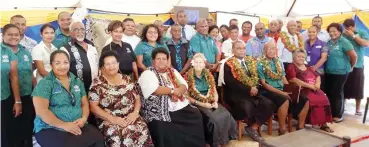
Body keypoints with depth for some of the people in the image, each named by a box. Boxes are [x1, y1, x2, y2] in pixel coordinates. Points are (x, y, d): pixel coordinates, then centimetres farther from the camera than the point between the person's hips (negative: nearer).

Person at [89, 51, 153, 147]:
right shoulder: (97, 83, 1)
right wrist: (112, 119, -14)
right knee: (116, 136, -32)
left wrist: (135, 112, -7)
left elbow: (137, 99, 13)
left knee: (142, 131, -25)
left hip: (130, 118, 3)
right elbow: (93, 106, -4)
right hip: (108, 120, -2)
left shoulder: (128, 80, 11)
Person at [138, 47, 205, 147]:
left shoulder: (172, 71, 19)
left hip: (183, 108, 6)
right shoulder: (147, 74, 1)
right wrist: (173, 91, -9)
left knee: (196, 118, -12)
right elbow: (154, 89, -18)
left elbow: (184, 86, 7)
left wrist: (177, 92, -15)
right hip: (161, 113, -6)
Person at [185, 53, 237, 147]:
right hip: (197, 104, -4)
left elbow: (215, 92, 13)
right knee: (213, 119, -28)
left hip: (211, 103, 4)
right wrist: (202, 104, -15)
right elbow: (187, 96, -7)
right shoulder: (188, 77, -3)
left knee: (226, 116, -21)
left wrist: (215, 102, -8)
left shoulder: (208, 75, 11)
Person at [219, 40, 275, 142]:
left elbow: (256, 77, 14)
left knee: (269, 105, -15)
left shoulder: (251, 61, 16)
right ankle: (251, 126, 1)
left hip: (252, 92, 6)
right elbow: (231, 83, -15)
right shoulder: (228, 64, -5)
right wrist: (249, 89, -17)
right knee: (247, 107, -34)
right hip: (235, 94, -6)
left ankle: (253, 127, -2)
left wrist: (255, 88, -9)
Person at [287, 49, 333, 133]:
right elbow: (294, 80, -11)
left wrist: (317, 83, -3)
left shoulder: (308, 67, 26)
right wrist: (310, 85, -14)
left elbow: (317, 76, 21)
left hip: (313, 89, 6)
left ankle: (323, 123, -17)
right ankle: (314, 122, -20)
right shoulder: (291, 67, 4)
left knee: (324, 99, -21)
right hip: (302, 90, -6)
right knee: (312, 100, -32)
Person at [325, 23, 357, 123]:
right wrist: (325, 68, 11)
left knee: (337, 93, 1)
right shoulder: (329, 42, 7)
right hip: (328, 72, 6)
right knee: (329, 92, 11)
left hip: (340, 72, -6)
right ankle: (331, 113, 24)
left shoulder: (343, 42, -11)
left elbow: (354, 55, -14)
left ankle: (338, 115, 14)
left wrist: (351, 66, -2)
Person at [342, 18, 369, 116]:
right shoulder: (343, 35, 3)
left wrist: (353, 36, -14)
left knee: (358, 88, 7)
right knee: (344, 88, 5)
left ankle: (357, 109, 19)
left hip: (357, 65, 0)